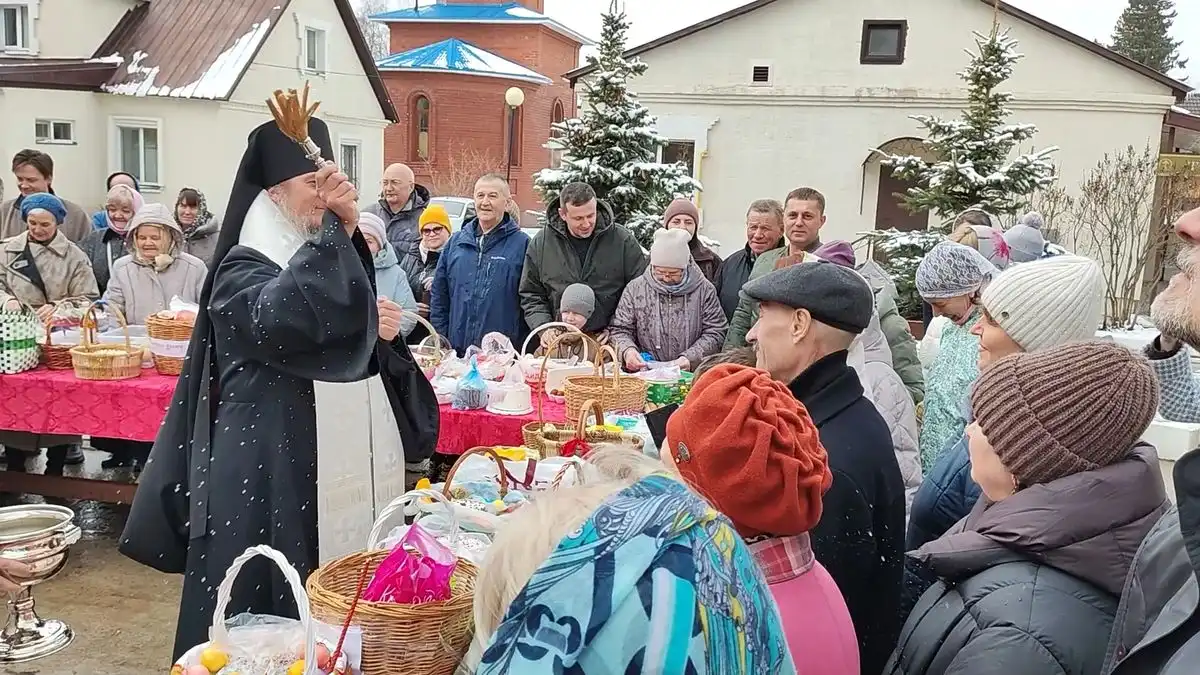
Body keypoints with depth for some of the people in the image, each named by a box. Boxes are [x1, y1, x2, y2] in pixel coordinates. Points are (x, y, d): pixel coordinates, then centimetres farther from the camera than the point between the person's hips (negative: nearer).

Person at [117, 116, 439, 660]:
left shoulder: (341, 260, 14)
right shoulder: (243, 269, -8)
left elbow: (366, 354, 20)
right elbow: (281, 321, -30)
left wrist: (386, 333, -3)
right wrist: (338, 230, -27)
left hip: (345, 462, 7)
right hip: (274, 468, -7)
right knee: (277, 606, -2)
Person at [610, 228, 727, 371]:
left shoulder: (704, 289, 4)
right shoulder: (635, 289, 7)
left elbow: (715, 333, 2)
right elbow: (621, 330, 10)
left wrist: (690, 358, -14)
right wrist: (627, 350, -13)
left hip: (691, 375, -1)